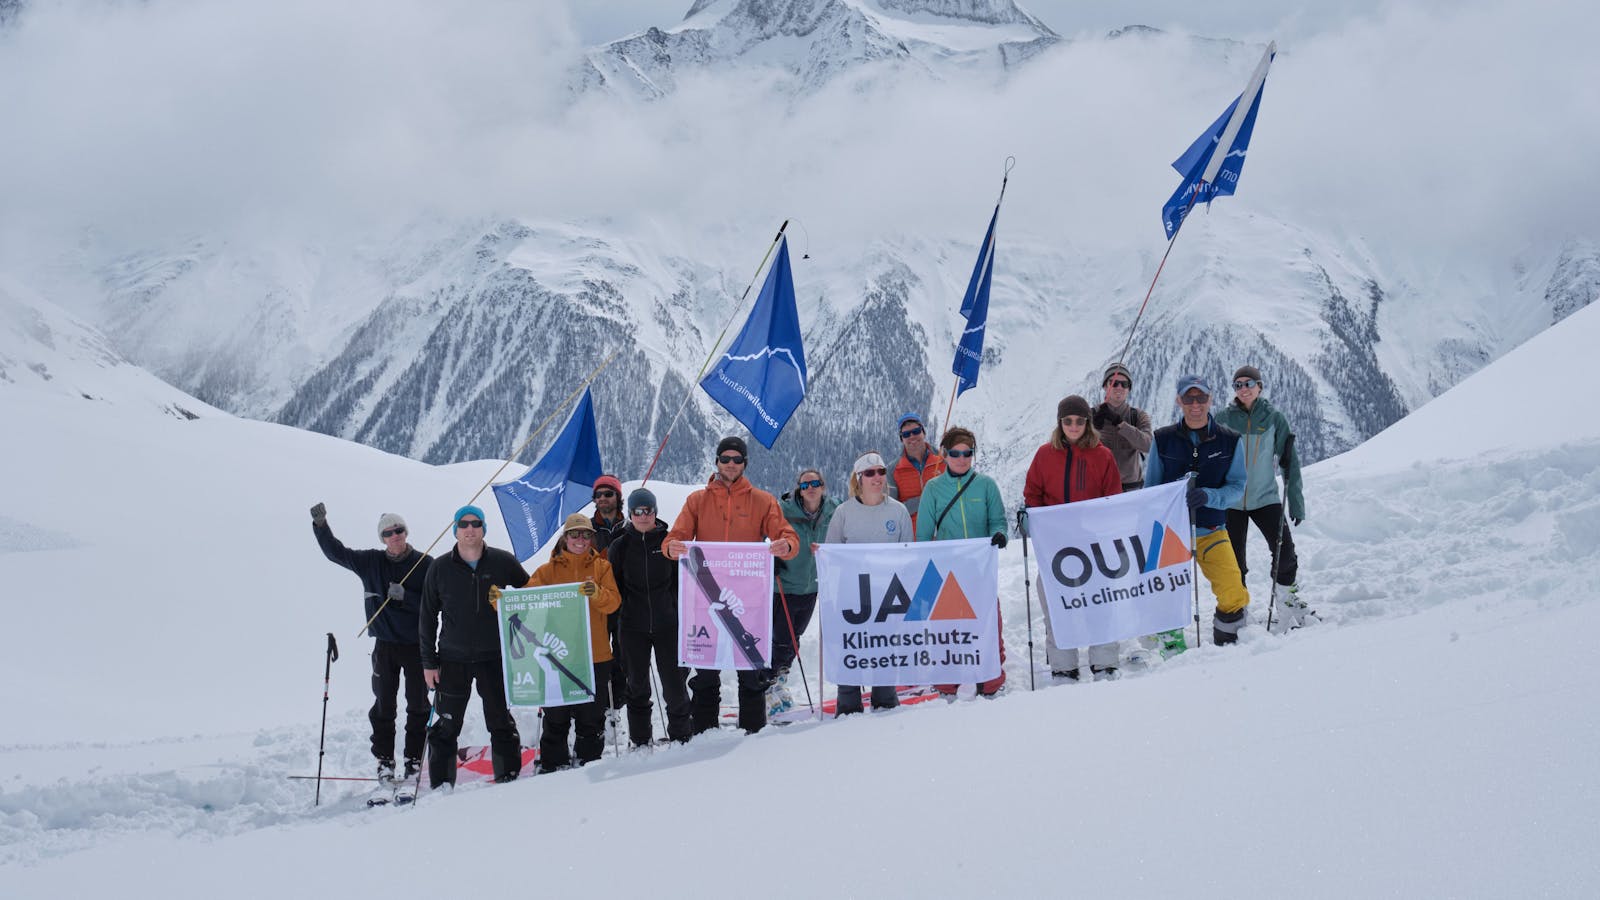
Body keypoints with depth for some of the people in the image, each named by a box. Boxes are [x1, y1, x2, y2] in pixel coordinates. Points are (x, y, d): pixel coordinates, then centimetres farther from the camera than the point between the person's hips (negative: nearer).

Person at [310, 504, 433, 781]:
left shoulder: (425, 564, -5)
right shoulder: (371, 562, 4)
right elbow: (335, 552, 3)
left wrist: (404, 596, -20)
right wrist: (320, 525, -10)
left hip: (417, 644, -2)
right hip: (385, 644, 2)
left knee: (418, 706, 3)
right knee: (383, 705, 4)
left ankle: (414, 761, 12)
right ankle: (384, 761, 12)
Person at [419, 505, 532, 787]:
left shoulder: (503, 562, -2)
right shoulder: (440, 568, 0)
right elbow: (428, 618, 5)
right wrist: (429, 661, 1)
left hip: (495, 657, 0)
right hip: (453, 659, 0)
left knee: (501, 721, 6)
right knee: (445, 727, 3)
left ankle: (508, 777, 16)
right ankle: (441, 785, 11)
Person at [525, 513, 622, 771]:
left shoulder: (602, 566, 8)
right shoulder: (548, 570, 9)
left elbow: (613, 603, -6)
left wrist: (596, 592, -27)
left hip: (595, 655, 0)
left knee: (591, 718, 5)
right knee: (555, 718, 3)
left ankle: (588, 765, 16)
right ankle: (553, 767, 12)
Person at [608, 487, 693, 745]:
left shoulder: (669, 541, 1)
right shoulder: (620, 546, 3)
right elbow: (613, 587, 9)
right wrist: (613, 617, 3)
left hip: (667, 624, -1)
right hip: (633, 626, 1)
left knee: (674, 681, 1)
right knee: (637, 685, 7)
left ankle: (680, 736, 16)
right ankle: (640, 741, 17)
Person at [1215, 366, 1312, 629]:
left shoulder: (1274, 418, -1)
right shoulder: (1223, 419, 0)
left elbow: (1290, 461, 1)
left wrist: (1296, 503, -2)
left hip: (1265, 497, 0)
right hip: (1230, 500, 1)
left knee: (1285, 553, -11)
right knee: (1233, 561, 4)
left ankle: (1292, 601, 11)